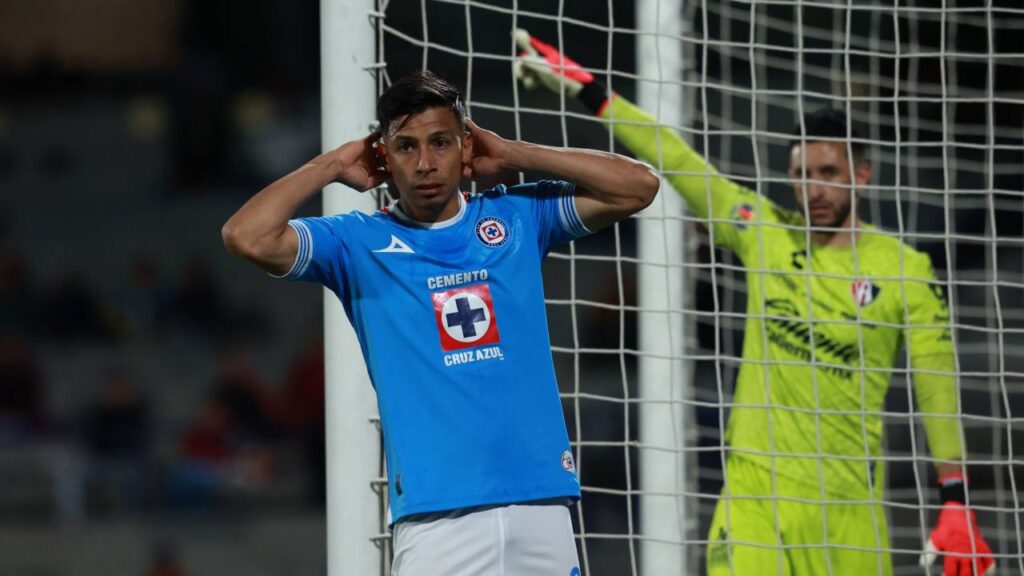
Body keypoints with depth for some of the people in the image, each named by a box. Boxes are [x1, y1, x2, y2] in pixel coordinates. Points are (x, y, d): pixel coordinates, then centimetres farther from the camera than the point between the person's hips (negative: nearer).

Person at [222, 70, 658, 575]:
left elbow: (637, 186, 10)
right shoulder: (360, 244, 7)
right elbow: (247, 238, -7)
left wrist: (512, 156, 10)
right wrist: (333, 166, 5)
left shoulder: (518, 217, 14)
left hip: (542, 501, 3)